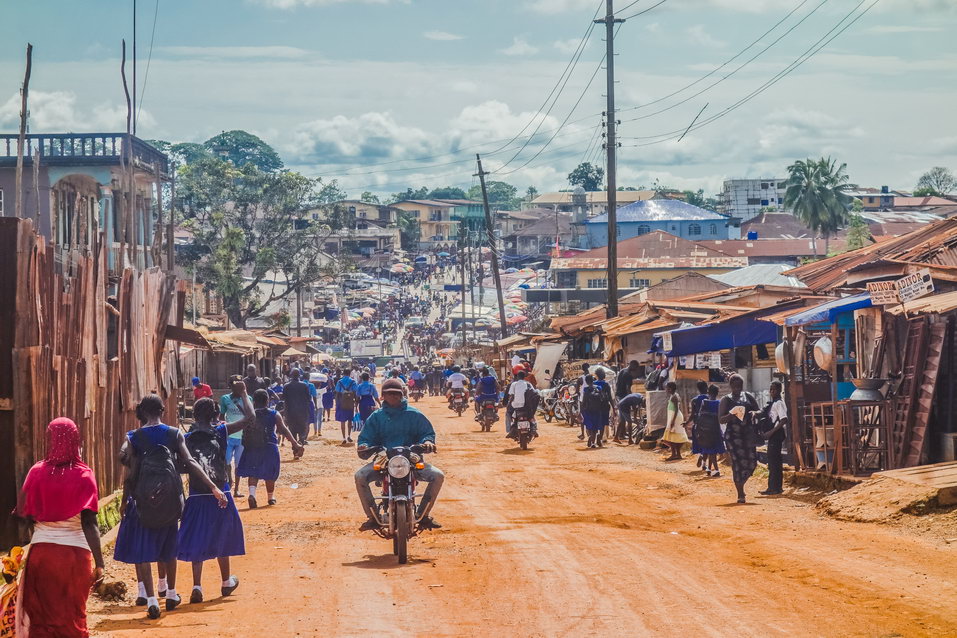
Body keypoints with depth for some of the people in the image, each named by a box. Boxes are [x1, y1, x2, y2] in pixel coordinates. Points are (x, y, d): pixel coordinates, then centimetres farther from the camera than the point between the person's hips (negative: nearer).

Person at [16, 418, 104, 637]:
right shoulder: (83, 476, -8)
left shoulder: (37, 472, -2)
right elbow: (89, 524, -14)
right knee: (73, 616, 12)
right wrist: (99, 563, -13)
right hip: (75, 553, -1)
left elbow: (22, 512, -4)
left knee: (41, 614, 13)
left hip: (41, 551, 1)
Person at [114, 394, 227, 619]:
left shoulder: (134, 437, -6)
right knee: (168, 547, 21)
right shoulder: (174, 434, -3)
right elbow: (190, 462, -11)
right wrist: (214, 487, -11)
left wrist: (125, 500, 3)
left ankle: (151, 600, -7)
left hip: (143, 500, -3)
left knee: (141, 551, 3)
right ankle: (171, 595, 31)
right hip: (169, 500, 3)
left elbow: (130, 473, -8)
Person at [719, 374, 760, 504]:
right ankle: (740, 494, -3)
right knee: (738, 462, -9)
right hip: (733, 435, -4)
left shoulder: (748, 397, 15)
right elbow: (720, 419, -1)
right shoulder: (726, 400, 5)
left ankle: (740, 484, 25)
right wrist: (731, 415, -21)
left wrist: (753, 413, -6)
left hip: (748, 433, 4)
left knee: (751, 461, -3)